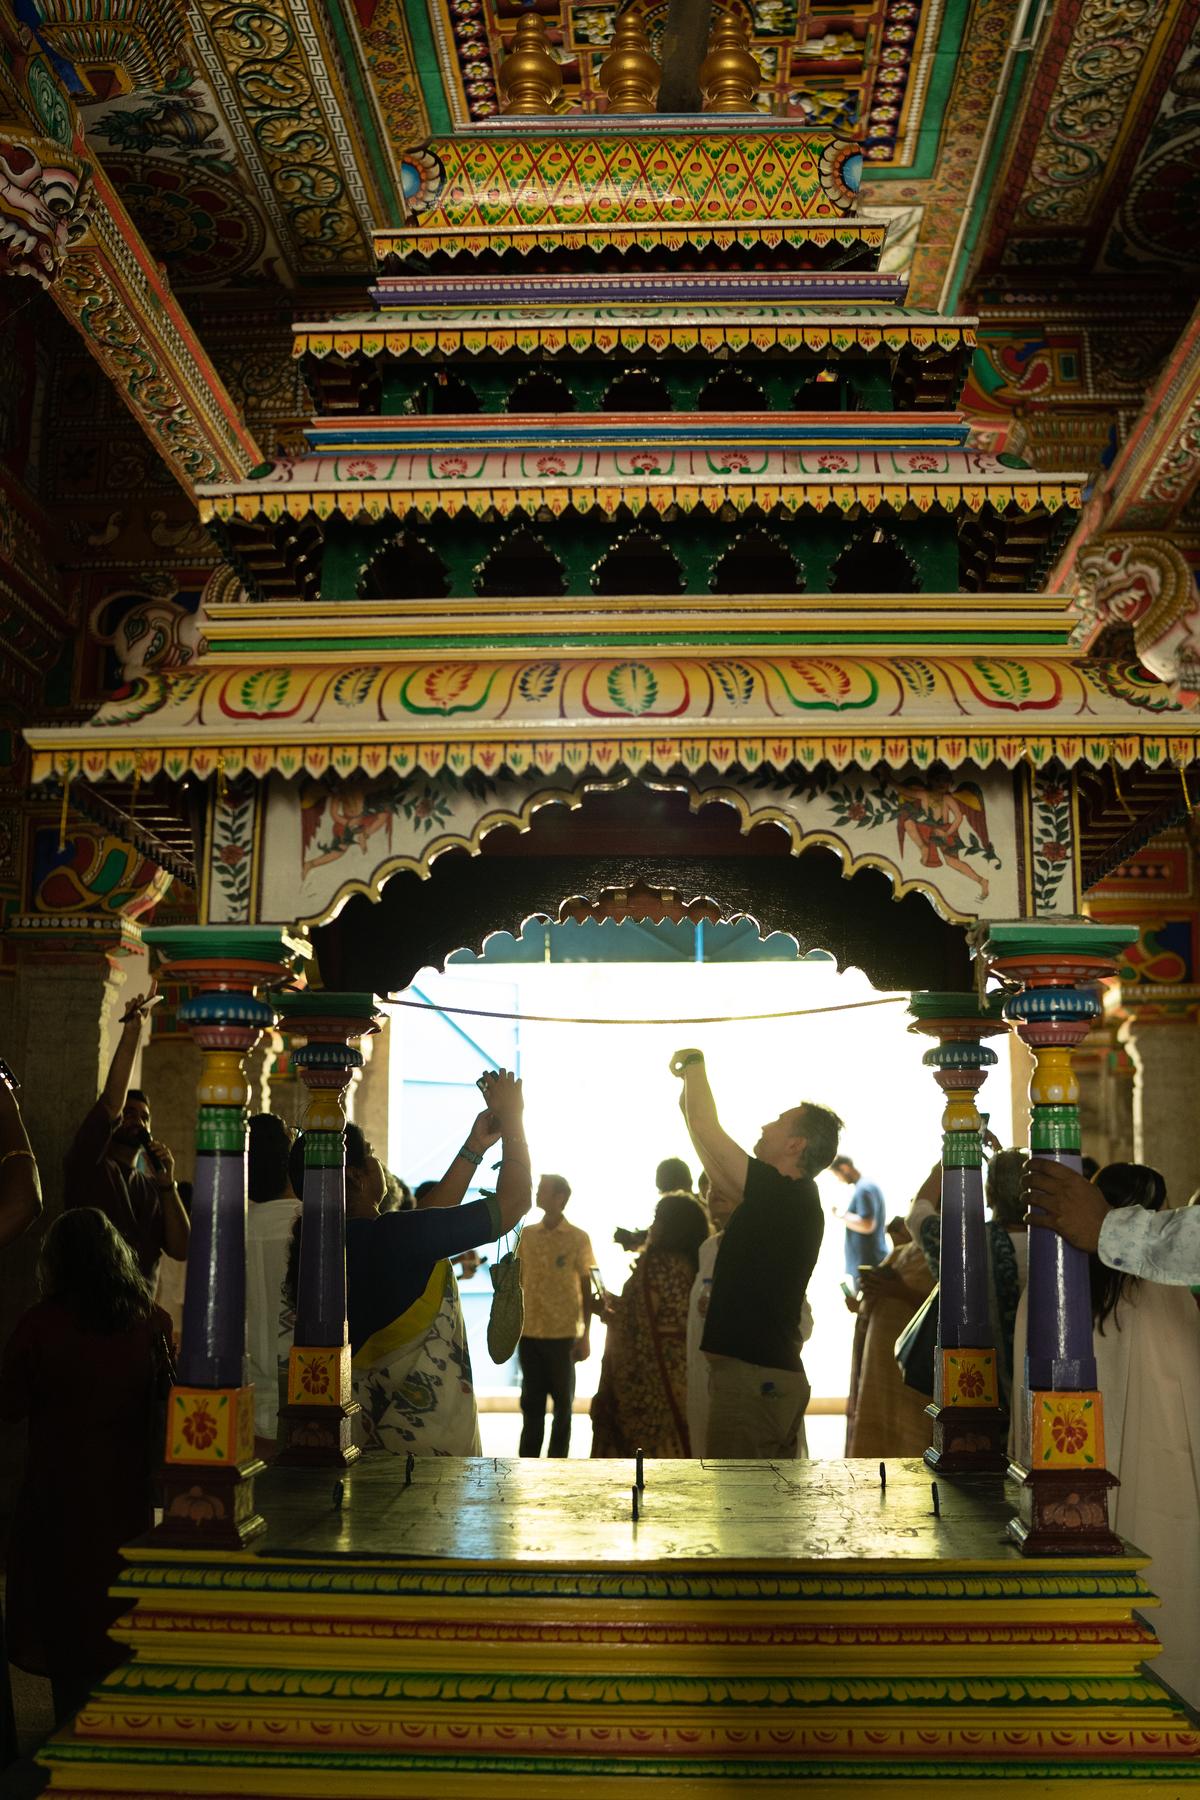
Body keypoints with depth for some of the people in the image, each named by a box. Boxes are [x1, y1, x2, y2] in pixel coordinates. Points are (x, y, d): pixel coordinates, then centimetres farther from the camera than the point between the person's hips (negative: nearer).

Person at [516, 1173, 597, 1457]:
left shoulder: (578, 1238, -4)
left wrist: (586, 1335, -3)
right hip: (529, 1333, 3)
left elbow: (586, 1288, 0)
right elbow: (517, 1283, 11)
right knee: (531, 1402, 8)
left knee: (562, 1403, 7)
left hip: (563, 1334, -3)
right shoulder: (526, 1235, 5)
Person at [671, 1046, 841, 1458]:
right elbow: (718, 1170, 23)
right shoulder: (793, 1200, 12)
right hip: (776, 1373, 10)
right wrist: (688, 1100, 23)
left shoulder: (785, 1196, -14)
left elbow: (707, 1127, -11)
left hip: (753, 1376, -10)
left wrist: (693, 1063, 4)